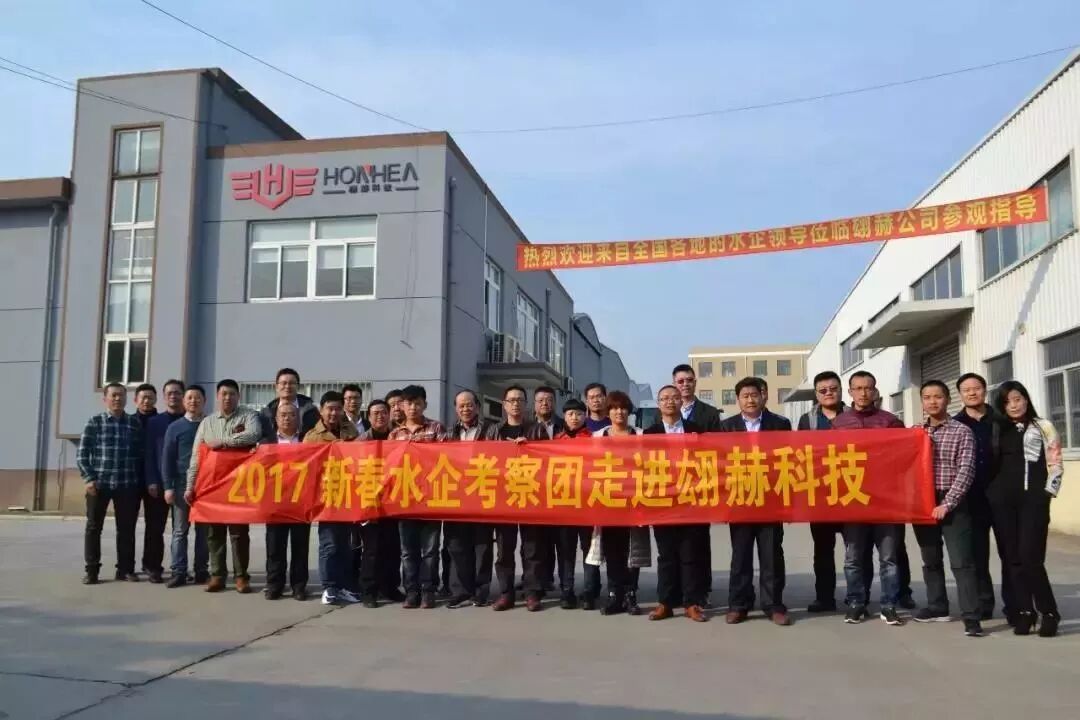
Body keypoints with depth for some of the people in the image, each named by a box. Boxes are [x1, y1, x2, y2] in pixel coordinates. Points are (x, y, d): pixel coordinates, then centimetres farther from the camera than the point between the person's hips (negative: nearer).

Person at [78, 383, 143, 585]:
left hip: (127, 485, 1)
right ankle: (91, 570, 13)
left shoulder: (135, 424, 7)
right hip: (99, 483, -1)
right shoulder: (94, 422, 2)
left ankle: (125, 569, 14)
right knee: (93, 527, 4)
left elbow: (141, 454, 9)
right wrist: (89, 479, -8)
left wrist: (140, 480, 2)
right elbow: (82, 454, 0)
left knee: (127, 528, 5)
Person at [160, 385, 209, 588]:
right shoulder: (175, 427, 5)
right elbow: (167, 459, 2)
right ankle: (179, 572, 5)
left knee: (203, 530, 6)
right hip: (182, 484, 0)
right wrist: (168, 487, -6)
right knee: (180, 530, 2)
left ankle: (201, 571, 12)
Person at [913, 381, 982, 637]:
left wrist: (947, 503, -16)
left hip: (952, 504, -5)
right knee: (930, 559, 13)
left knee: (961, 561, -8)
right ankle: (937, 606, 26)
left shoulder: (962, 431, -2)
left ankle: (971, 616, -7)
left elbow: (966, 471, -9)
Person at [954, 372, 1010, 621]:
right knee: (977, 554, 7)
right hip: (972, 498, 1)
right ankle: (983, 603, 18)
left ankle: (1013, 605, 12)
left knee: (1009, 551, 4)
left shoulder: (1001, 421, 3)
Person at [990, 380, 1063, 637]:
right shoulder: (999, 431, 14)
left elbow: (1055, 463, 2)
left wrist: (1048, 493, -6)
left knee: (1030, 557, -12)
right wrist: (991, 492, 4)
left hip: (1033, 499, -3)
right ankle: (1024, 612, 10)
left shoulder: (1044, 427, 6)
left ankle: (1049, 612, 0)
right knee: (1013, 558, 3)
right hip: (1002, 500, 4)